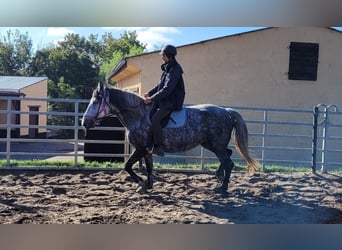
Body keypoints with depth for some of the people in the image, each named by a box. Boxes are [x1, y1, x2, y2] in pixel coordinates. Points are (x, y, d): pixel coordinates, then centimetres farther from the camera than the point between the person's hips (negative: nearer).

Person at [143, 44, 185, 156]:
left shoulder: (175, 71, -17)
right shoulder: (167, 68, 14)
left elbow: (167, 89, -25)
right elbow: (160, 85, 23)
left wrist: (152, 99, -23)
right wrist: (149, 93, 11)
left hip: (171, 102, -10)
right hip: (163, 100, 10)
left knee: (155, 118, -25)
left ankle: (159, 147, -19)